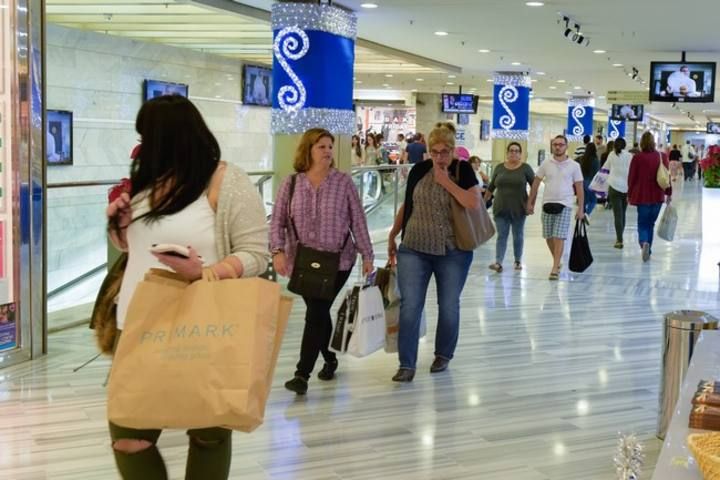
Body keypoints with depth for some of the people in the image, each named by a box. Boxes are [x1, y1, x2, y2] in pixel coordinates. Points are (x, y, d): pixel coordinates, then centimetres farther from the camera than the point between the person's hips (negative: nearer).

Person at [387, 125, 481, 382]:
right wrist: (392, 235, 16)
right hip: (414, 249, 1)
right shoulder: (419, 170, 4)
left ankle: (443, 355, 30)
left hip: (453, 252, -1)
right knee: (409, 306, -5)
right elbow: (406, 205, 15)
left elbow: (474, 203, -18)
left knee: (448, 306, 10)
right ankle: (406, 364, 0)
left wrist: (445, 180, -16)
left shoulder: (463, 170, -3)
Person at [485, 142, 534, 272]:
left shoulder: (525, 168, -2)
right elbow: (491, 187, 15)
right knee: (501, 236, -4)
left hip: (518, 209, -2)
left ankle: (518, 261, 23)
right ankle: (498, 263, -13)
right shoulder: (499, 168, 6)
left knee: (518, 236, 9)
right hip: (501, 209, 2)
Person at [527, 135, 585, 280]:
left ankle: (555, 269, -7)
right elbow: (535, 184, 11)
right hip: (547, 204, 3)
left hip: (564, 205, -3)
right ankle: (557, 261, 31)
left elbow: (579, 188, 3)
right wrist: (530, 203, 8)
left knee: (559, 237, -9)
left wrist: (581, 209, -1)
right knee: (549, 237, 9)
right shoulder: (545, 165, 5)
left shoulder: (574, 166, 1)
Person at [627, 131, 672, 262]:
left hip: (642, 195, -3)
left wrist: (630, 194, 8)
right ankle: (648, 250, 19)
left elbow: (632, 177, -3)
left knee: (642, 223, 4)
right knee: (650, 223, 16)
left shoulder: (638, 157, -9)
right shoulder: (662, 157, 0)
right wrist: (669, 193, 15)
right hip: (658, 196, 3)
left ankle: (644, 242, -24)